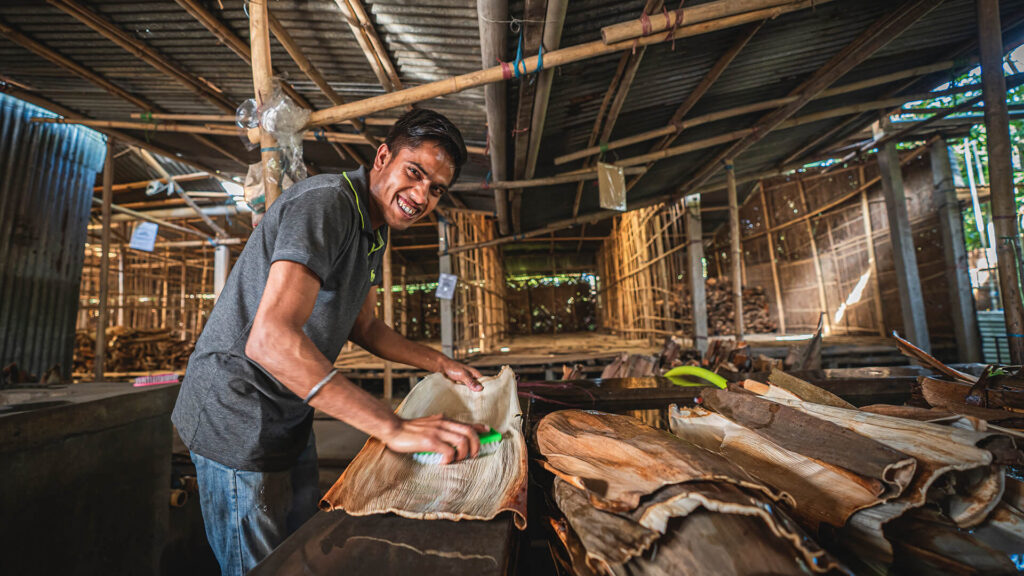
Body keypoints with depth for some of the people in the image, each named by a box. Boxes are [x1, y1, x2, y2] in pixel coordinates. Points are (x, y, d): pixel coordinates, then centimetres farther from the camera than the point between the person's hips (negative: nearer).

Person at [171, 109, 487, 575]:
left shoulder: (374, 229, 6)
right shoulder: (327, 203, -25)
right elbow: (269, 337, -37)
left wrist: (442, 365, 8)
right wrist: (394, 428, -41)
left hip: (290, 415, 9)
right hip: (239, 418, -9)